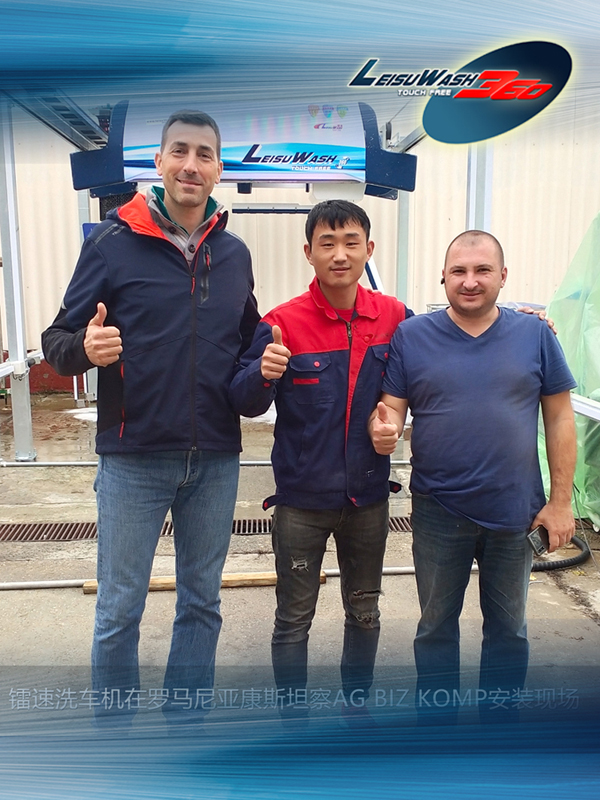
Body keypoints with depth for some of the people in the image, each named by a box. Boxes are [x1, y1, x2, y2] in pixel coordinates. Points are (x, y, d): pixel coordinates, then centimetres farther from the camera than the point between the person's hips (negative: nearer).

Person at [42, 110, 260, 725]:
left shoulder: (234, 253, 7)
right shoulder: (113, 242, -5)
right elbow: (57, 340, -4)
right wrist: (85, 349, -26)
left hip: (215, 460, 4)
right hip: (133, 459, -3)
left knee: (201, 603, 15)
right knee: (119, 610, 8)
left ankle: (184, 721, 35)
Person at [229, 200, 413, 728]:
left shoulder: (393, 317, -4)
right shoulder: (283, 323, -13)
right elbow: (245, 402, -14)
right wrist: (264, 373, -32)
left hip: (368, 493, 3)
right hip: (303, 498, -3)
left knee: (364, 612, 20)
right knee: (294, 618, 12)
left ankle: (357, 704, 42)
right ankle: (293, 716, 33)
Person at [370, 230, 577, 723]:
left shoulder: (535, 335, -1)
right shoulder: (411, 336, -3)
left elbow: (559, 418, 0)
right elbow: (390, 406, -3)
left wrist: (560, 501, -3)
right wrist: (383, 430, -28)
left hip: (516, 513, 1)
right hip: (439, 511, 0)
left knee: (508, 627, 18)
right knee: (436, 626, 16)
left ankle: (499, 721, 40)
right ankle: (435, 724, 37)